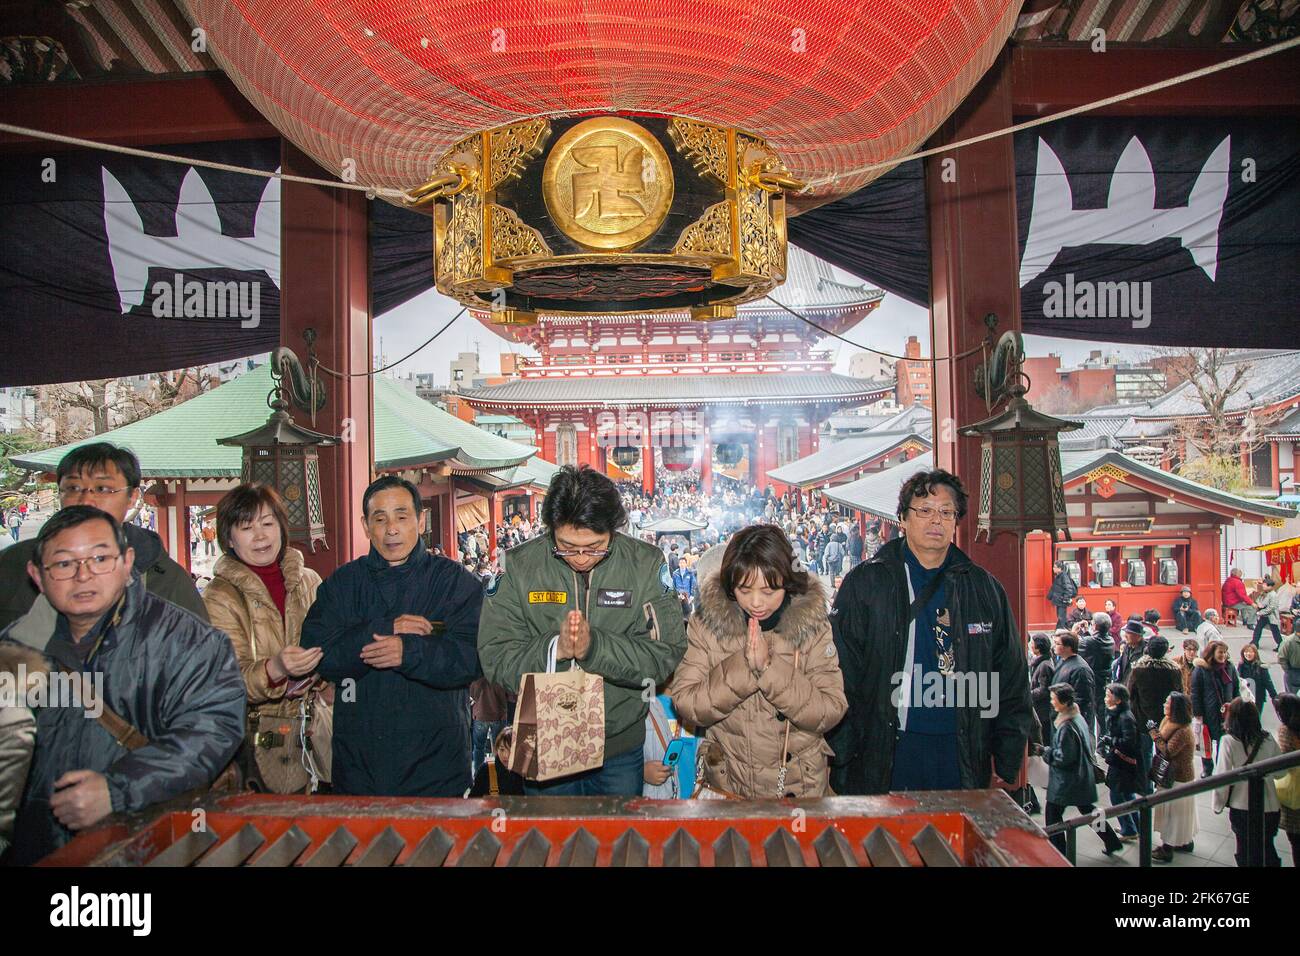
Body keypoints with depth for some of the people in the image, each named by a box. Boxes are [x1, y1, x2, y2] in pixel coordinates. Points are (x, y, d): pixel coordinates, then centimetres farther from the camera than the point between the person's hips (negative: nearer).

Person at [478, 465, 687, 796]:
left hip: (620, 746, 0)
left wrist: (594, 646, -27)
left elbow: (665, 654, -14)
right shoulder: (520, 565, -10)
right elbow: (495, 658, -11)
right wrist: (554, 647, -28)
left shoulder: (646, 563, -11)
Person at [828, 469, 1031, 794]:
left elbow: (1012, 679, 13)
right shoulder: (864, 583, -1)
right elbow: (840, 677, -3)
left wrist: (1007, 764, 8)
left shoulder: (985, 588, 9)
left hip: (963, 753, 3)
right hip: (885, 756, -2)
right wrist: (841, 761, -7)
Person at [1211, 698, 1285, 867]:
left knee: (1244, 848, 15)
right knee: (1268, 847, 20)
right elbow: (1281, 771, 2)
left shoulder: (1228, 741, -16)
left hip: (1241, 807, -3)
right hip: (1270, 805, 3)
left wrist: (1217, 804, -1)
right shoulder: (1268, 739, -7)